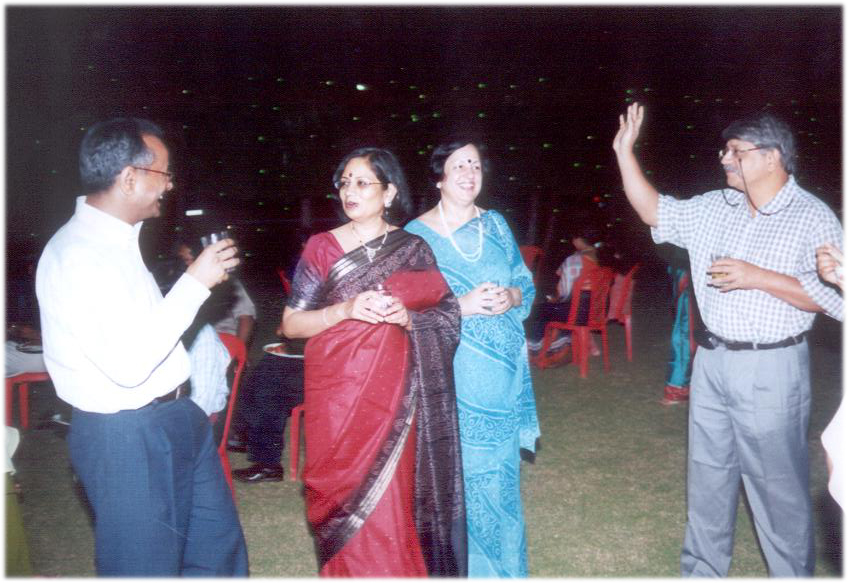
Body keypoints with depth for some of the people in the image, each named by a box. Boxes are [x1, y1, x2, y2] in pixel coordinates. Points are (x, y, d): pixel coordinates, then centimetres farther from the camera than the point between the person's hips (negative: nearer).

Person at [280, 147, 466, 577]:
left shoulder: (412, 249, 5)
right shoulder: (322, 247, 2)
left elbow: (444, 320, 7)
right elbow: (290, 324, 0)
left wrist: (405, 317, -13)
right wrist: (346, 309, -15)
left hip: (394, 392, 1)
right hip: (337, 392, 0)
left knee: (393, 501, 4)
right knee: (346, 499, 3)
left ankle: (395, 571, 26)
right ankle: (349, 573, 26)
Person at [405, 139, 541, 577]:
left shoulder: (495, 224, 10)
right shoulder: (417, 233, -2)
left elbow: (526, 284, 13)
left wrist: (511, 297, -10)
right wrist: (461, 306, -18)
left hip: (503, 372, 4)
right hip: (452, 376, -3)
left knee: (501, 471, 11)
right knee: (459, 471, 3)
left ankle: (504, 567, 31)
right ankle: (463, 566, 25)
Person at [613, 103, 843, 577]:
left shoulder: (814, 219, -10)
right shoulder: (715, 208, 6)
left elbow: (834, 296, -15)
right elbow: (654, 211, 10)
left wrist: (758, 277, -22)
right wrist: (625, 151, 3)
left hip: (771, 369, -6)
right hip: (712, 361, 6)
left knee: (778, 488, 5)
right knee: (707, 477, 17)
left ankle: (793, 574, 27)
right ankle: (701, 571, 35)